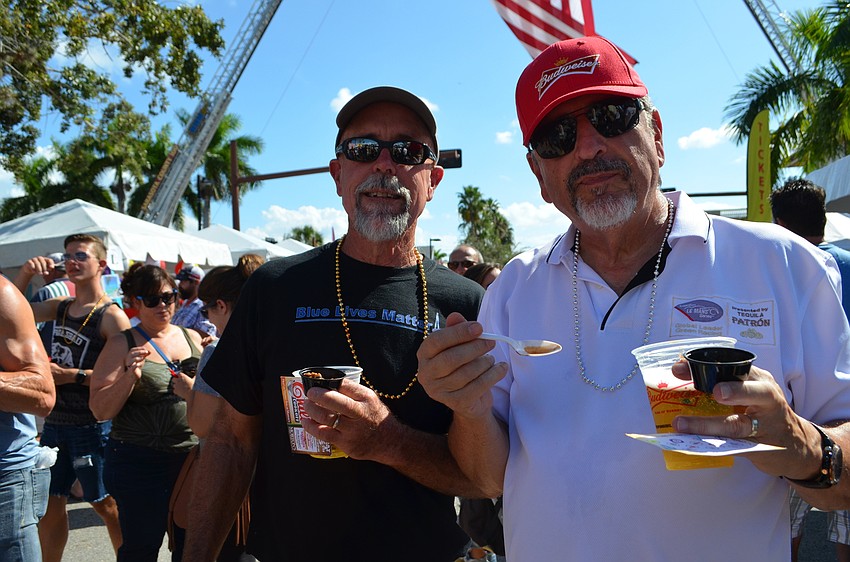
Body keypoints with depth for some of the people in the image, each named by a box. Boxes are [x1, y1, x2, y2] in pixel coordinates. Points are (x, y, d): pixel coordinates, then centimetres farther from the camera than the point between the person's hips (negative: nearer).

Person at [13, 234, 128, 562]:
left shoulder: (111, 316, -14)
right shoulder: (61, 307, 9)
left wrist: (72, 375, -22)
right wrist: (26, 273, -3)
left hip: (92, 426, -7)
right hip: (55, 422, 7)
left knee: (106, 504, 5)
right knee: (48, 503, 17)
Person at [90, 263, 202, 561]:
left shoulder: (192, 337, 8)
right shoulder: (122, 344, -3)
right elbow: (100, 411, -7)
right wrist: (129, 375, -21)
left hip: (193, 457, 4)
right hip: (140, 462, -4)